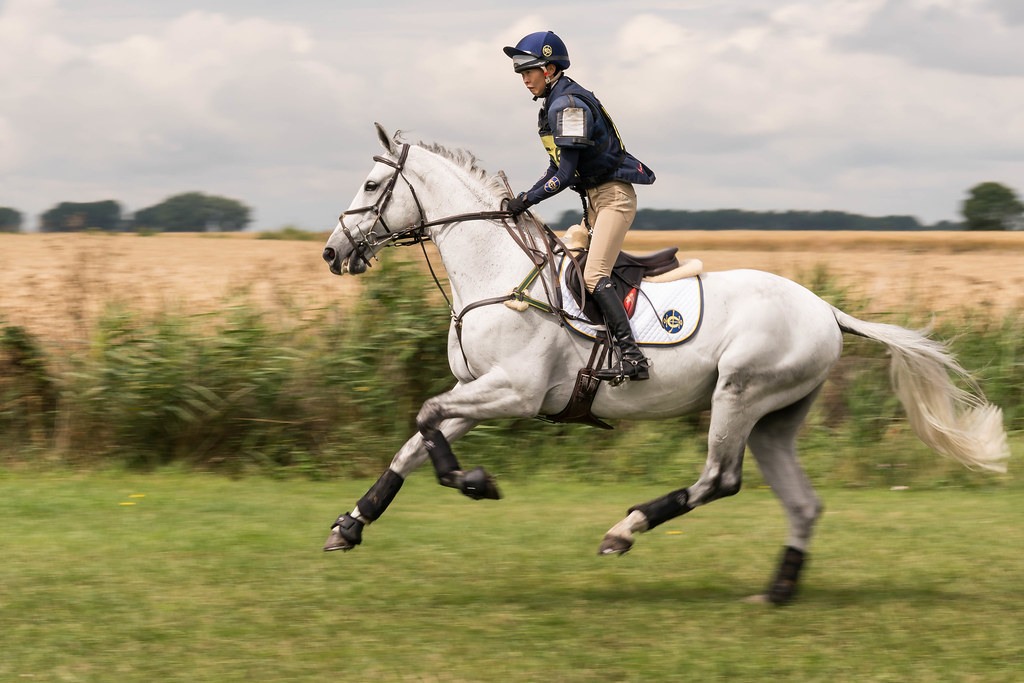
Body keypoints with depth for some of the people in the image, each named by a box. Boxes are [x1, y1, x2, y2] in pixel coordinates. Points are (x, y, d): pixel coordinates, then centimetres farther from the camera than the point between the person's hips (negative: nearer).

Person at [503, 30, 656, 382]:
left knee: (594, 276, -20)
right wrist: (525, 197, 8)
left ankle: (634, 359, -27)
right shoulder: (554, 104, 13)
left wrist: (528, 199, -16)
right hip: (596, 197, 11)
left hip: (614, 196, -11)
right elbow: (557, 167, 18)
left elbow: (565, 174, -23)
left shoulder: (568, 105, -19)